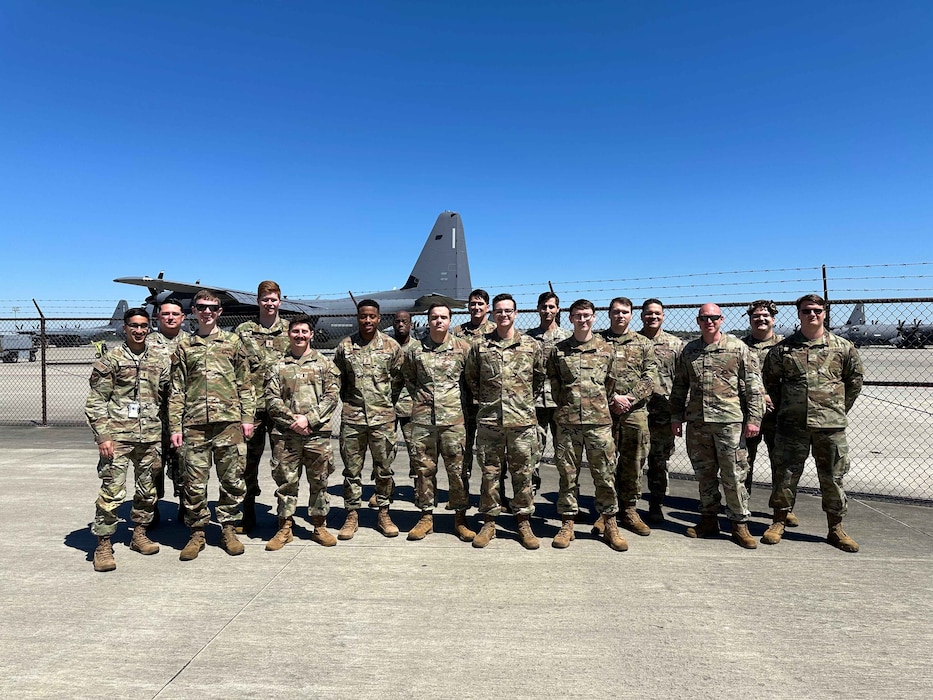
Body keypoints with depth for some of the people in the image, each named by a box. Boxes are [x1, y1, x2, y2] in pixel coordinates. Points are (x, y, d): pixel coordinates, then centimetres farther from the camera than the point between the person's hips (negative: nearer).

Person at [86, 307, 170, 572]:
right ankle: (103, 545, 5)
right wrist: (103, 436, -10)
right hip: (118, 436, -4)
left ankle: (139, 534, 27)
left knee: (148, 489, 12)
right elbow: (96, 402, -2)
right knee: (112, 491, -6)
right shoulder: (110, 359, 0)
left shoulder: (159, 361, 11)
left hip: (151, 436, 4)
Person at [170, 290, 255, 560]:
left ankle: (228, 529, 19)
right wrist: (175, 426, 3)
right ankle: (197, 533, 19)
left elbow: (245, 383, 8)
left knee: (232, 479, 4)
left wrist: (247, 417, 1)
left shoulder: (233, 341, 10)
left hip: (229, 421, 0)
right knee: (194, 482, 4)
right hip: (194, 424, 1)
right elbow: (176, 390, 9)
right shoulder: (184, 345, 11)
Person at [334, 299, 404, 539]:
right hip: (352, 417, 1)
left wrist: (388, 402, 7)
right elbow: (337, 379, 12)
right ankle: (352, 515, 19)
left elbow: (398, 379, 9)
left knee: (384, 468, 7)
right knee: (351, 469, 7)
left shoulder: (391, 346, 2)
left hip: (383, 416, 0)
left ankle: (383, 513, 20)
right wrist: (349, 400, 9)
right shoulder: (345, 346, 3)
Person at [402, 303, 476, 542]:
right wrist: (421, 399, 10)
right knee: (423, 468, 8)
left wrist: (462, 401, 7)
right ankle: (426, 516, 21)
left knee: (458, 469, 3)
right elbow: (408, 378, 18)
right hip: (422, 417, 2)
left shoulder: (462, 347, 2)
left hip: (453, 417, -1)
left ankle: (460, 518, 17)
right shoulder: (414, 349, 6)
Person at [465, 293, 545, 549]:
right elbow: (471, 378, 14)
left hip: (523, 420, 0)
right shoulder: (479, 345, 4)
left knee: (523, 473, 8)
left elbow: (540, 378, 14)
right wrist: (485, 400, 10)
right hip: (489, 420, 0)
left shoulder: (532, 345, 3)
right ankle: (489, 522, 21)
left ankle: (524, 522, 21)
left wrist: (527, 401, 11)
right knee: (490, 473, 8)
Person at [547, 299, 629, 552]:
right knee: (568, 475, 6)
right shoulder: (558, 350, 6)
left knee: (605, 475, 5)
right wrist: (567, 406, 8)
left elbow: (610, 384, 12)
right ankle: (567, 524, 17)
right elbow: (554, 385, 11)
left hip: (599, 420, 0)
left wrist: (597, 405, 10)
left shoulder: (606, 348, 7)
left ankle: (610, 525, 19)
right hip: (567, 422, 0)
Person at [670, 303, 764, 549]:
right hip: (697, 422, 4)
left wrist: (753, 418, -8)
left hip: (729, 420, -4)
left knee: (733, 475, 1)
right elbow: (679, 386, 15)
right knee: (704, 474, 12)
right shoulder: (689, 351, 10)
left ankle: (739, 524, 14)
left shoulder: (738, 348, 0)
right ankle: (709, 520, 24)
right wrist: (676, 416, 11)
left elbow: (753, 386, -2)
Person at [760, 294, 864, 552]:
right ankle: (779, 523, 18)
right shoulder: (783, 348, 3)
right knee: (785, 473, 5)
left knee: (833, 477, 9)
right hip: (792, 424, 0)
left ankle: (835, 528, 23)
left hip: (830, 424, 1)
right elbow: (770, 379, 13)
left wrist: (840, 409, 11)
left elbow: (855, 379, 14)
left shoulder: (843, 347, 5)